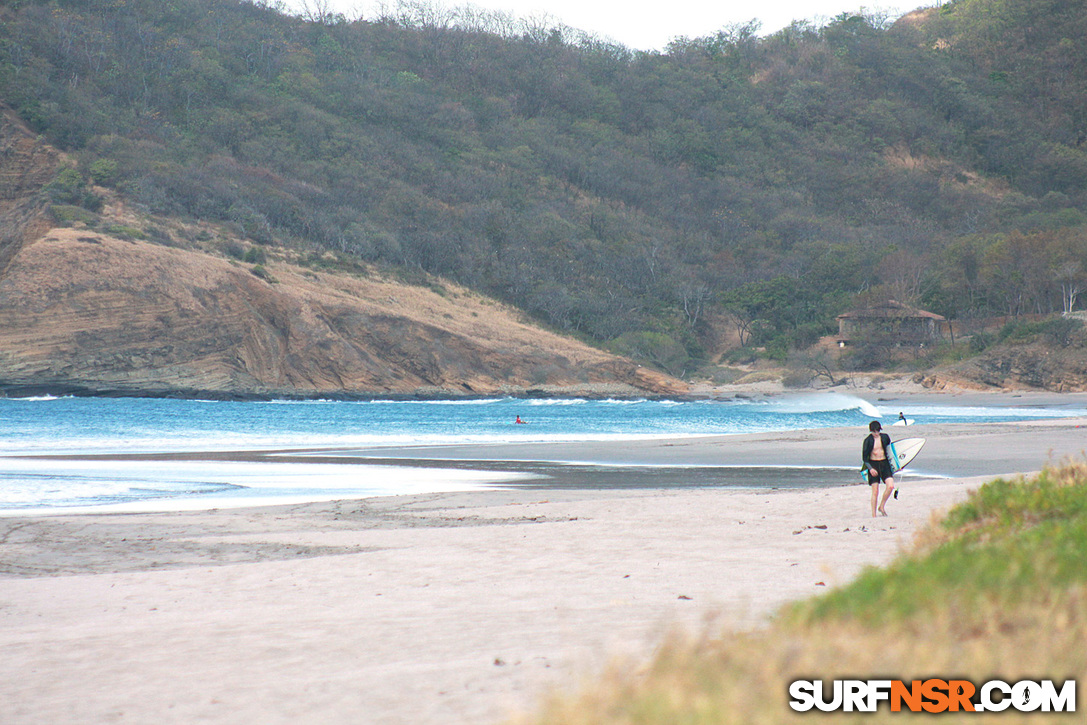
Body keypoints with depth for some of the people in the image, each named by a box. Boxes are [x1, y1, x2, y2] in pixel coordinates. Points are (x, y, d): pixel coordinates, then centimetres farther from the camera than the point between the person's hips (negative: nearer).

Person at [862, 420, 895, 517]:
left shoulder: (885, 437, 3)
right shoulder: (868, 441, -6)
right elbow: (864, 457, -4)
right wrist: (870, 468, -16)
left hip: (884, 463, 3)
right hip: (873, 465, -3)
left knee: (890, 486, -14)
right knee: (875, 492, -5)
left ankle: (881, 507, 5)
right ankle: (874, 515, 3)